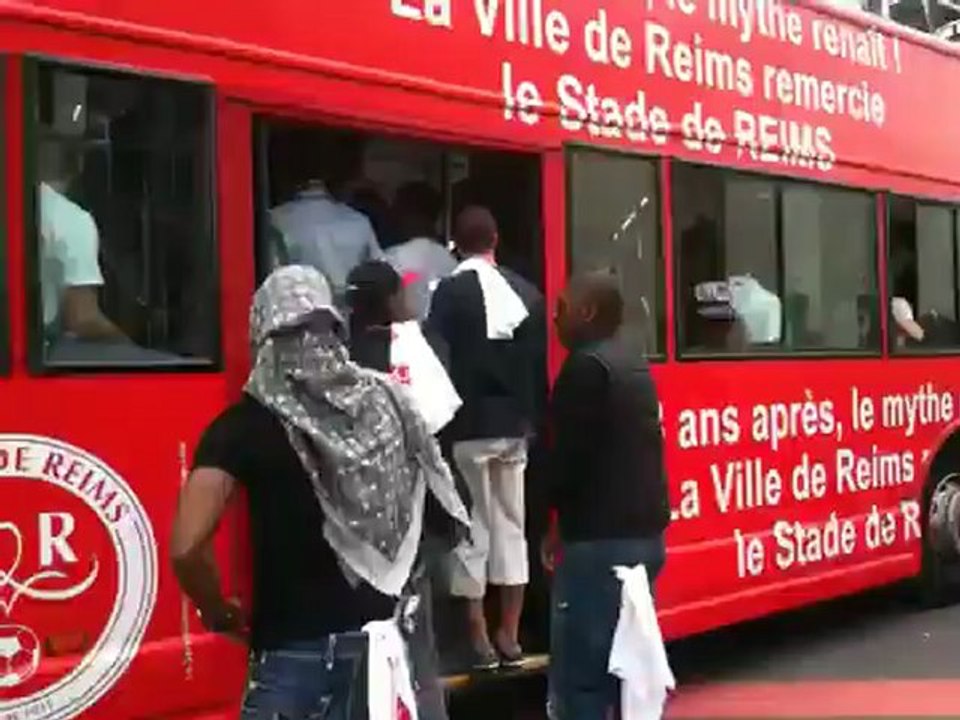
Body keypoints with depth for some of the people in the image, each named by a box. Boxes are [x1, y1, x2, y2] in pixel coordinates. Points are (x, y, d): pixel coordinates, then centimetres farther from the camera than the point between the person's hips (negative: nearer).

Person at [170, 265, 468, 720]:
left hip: (293, 648, -5)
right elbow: (439, 511, 9)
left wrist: (219, 613, -2)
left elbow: (187, 548, -20)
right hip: (383, 637, 5)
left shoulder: (246, 424, -10)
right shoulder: (385, 402, 2)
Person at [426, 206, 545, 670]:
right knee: (511, 526, 11)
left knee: (471, 528, 2)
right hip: (515, 427, 5)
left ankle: (480, 640, 4)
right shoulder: (527, 293, 6)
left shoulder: (451, 291, -8)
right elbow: (540, 361, 9)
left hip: (469, 428, -4)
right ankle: (509, 637, 14)